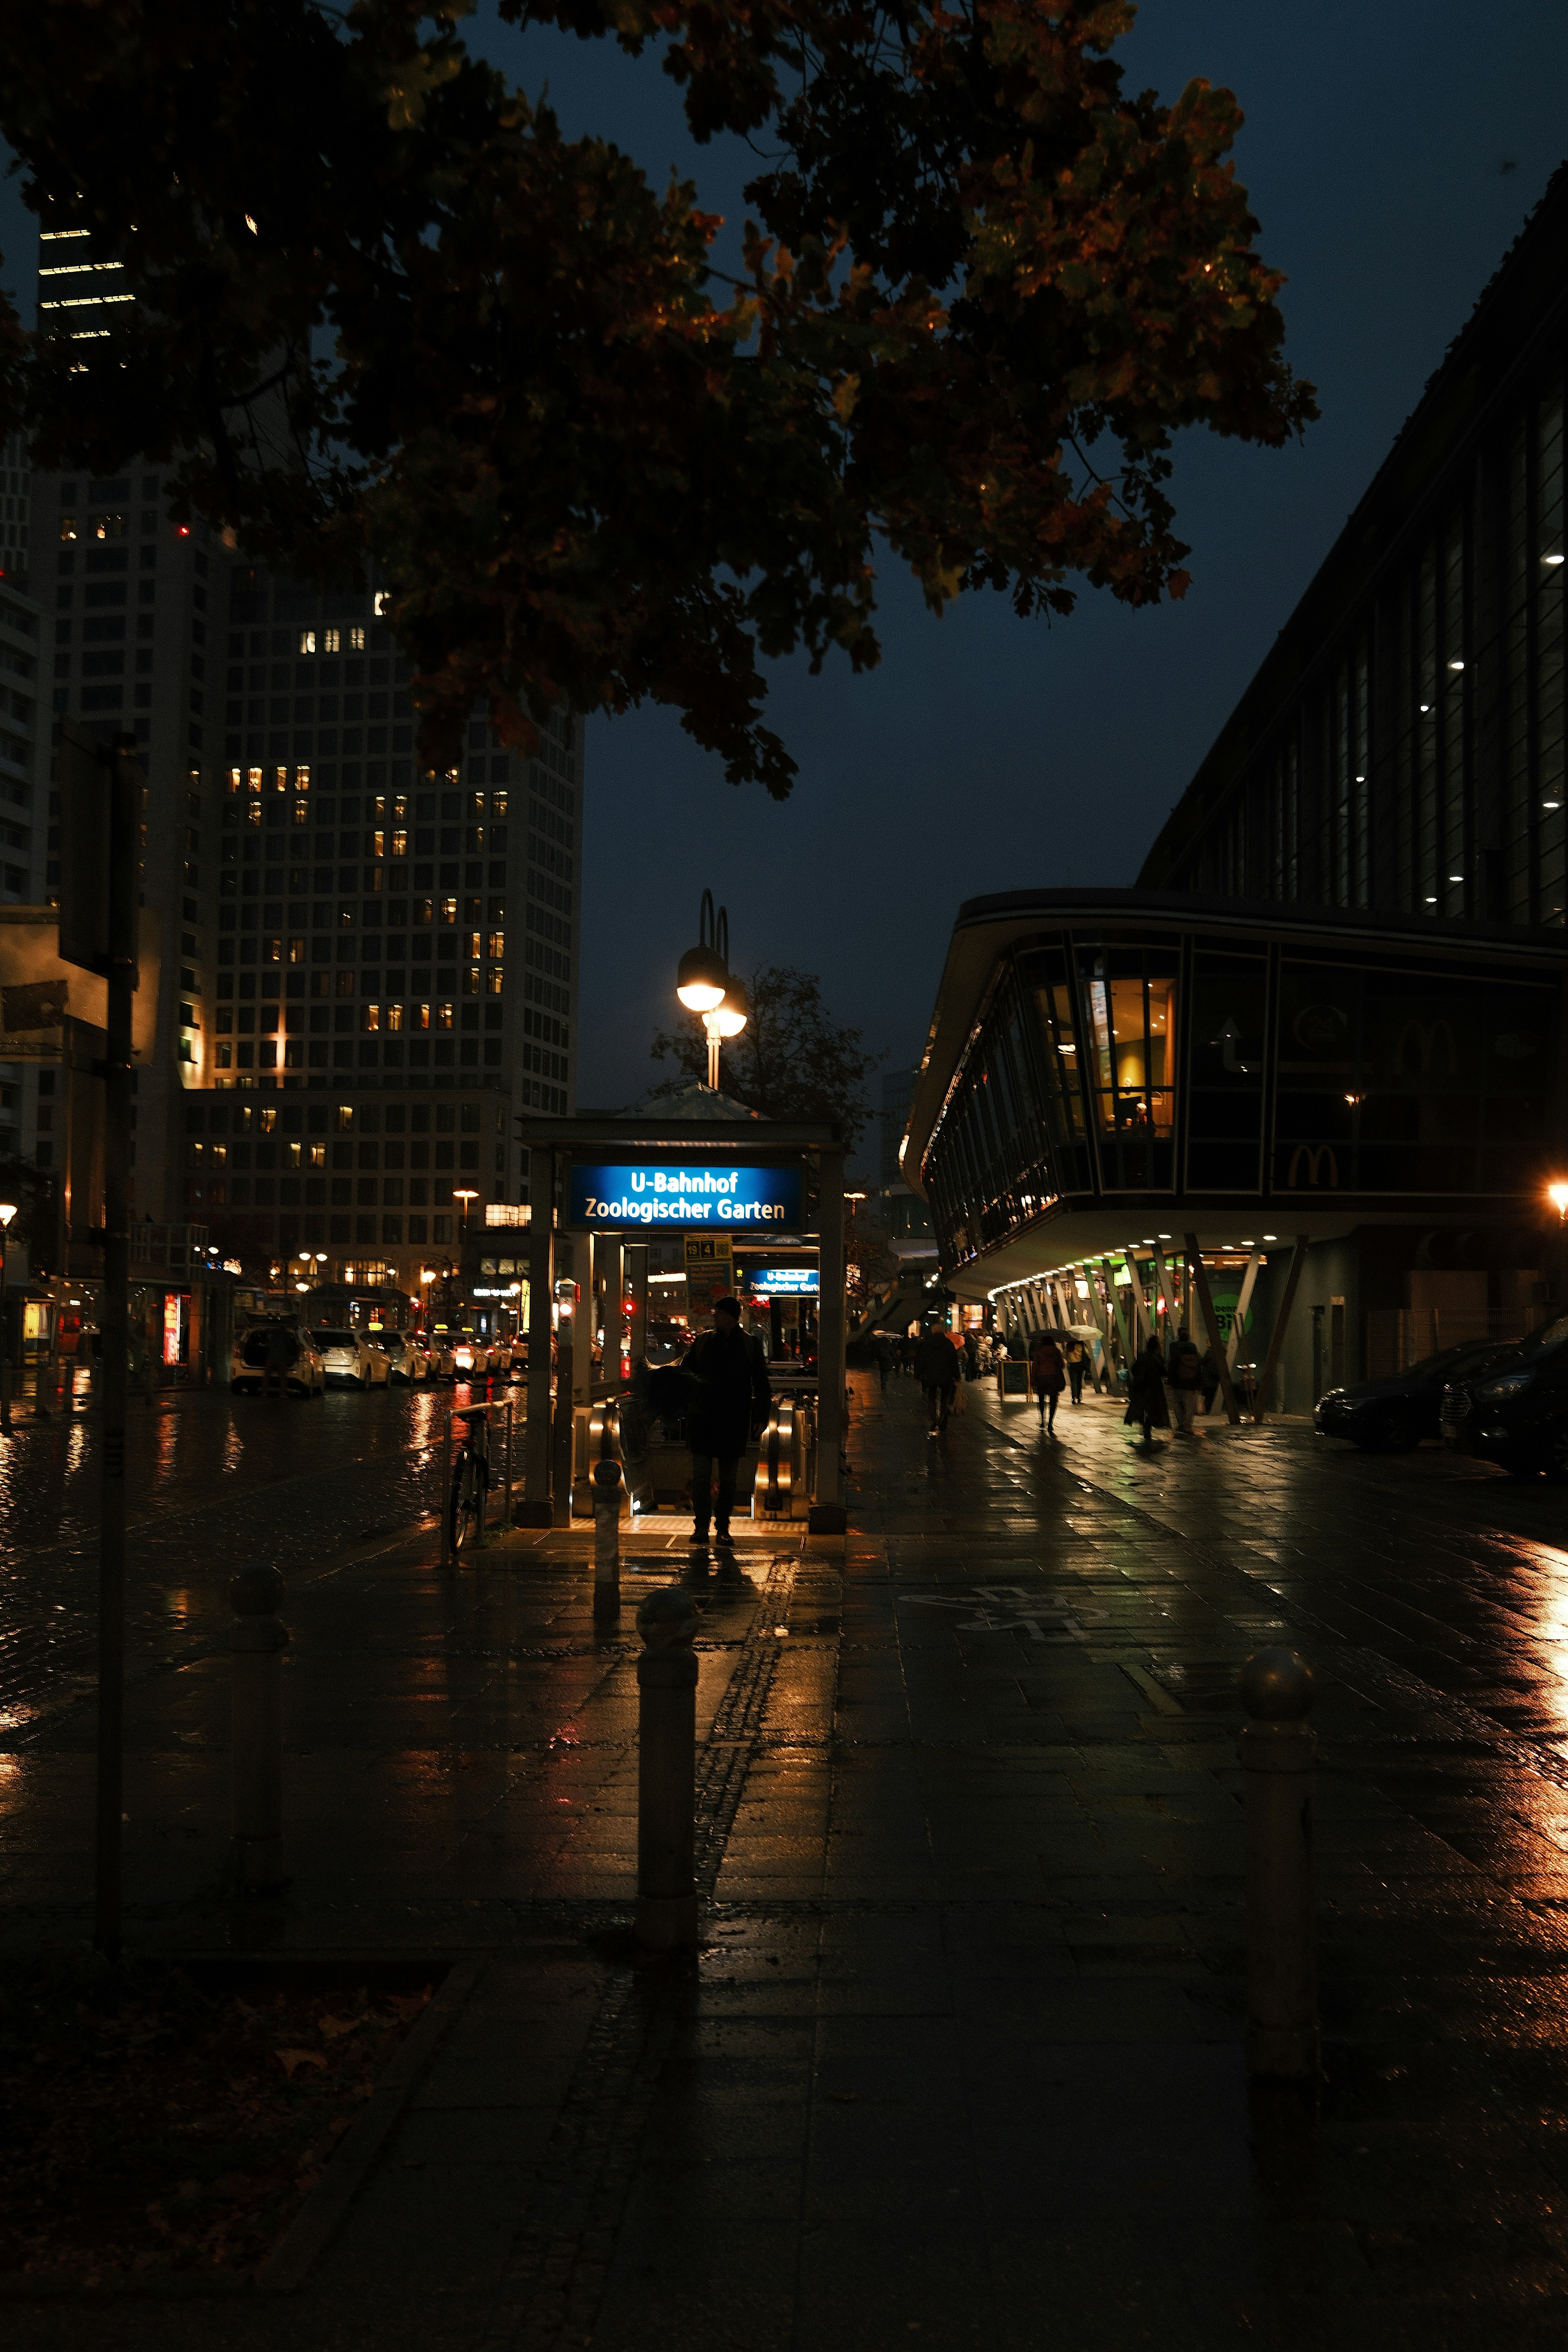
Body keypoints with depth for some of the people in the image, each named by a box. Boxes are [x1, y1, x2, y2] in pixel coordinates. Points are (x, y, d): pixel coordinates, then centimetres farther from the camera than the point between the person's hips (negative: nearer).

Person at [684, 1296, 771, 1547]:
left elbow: (761, 1383, 6)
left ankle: (723, 1528, 14)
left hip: (734, 1421, -1)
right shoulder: (703, 1341, 7)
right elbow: (685, 1373, 11)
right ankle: (701, 1526, 1)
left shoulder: (750, 1345, 3)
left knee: (728, 1477, 6)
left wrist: (760, 1411, -3)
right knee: (701, 1474, -4)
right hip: (702, 1418, 1)